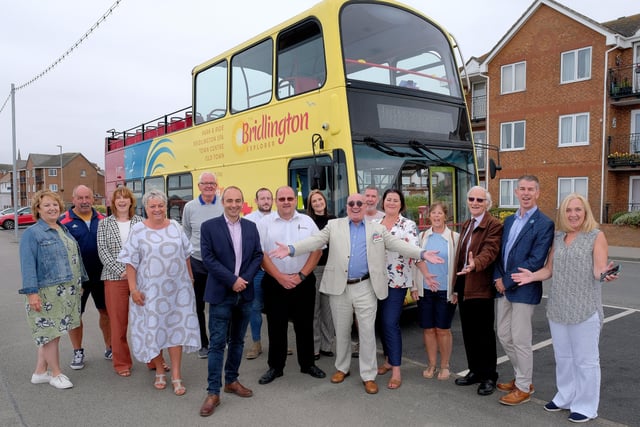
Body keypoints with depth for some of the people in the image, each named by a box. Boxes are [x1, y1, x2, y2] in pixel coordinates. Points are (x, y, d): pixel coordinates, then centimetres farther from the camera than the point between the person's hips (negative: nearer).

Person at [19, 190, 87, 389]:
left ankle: (40, 372, 26)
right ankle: (56, 373, 17)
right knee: (51, 332, 3)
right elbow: (28, 265, -14)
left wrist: (79, 283, 18)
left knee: (49, 333, 14)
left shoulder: (64, 230, 13)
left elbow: (75, 257, 19)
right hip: (47, 293, -7)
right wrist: (32, 292, -20)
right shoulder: (32, 233, -8)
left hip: (67, 292, 7)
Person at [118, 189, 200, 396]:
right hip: (151, 289, -2)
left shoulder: (175, 227, 4)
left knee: (176, 327, 3)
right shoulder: (138, 230, -4)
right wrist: (133, 289, -10)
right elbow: (131, 262, -5)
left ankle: (176, 376, 11)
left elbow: (186, 255, 11)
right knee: (154, 328, 7)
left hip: (177, 287, 2)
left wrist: (190, 278, 11)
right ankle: (159, 371, 26)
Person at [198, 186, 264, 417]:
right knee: (217, 343, -1)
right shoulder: (209, 226, -4)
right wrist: (232, 280, -16)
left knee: (237, 340, 14)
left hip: (245, 292, 4)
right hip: (221, 293, -4)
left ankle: (231, 381, 29)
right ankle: (213, 392, 8)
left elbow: (258, 256, 5)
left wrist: (245, 279, -10)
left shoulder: (251, 227, 8)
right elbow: (208, 258, -11)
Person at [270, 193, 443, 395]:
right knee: (341, 331, 14)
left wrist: (422, 254, -13)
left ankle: (368, 375, 15)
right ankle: (342, 368, 33)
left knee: (367, 332, 3)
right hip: (340, 288, 1)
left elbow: (398, 244, 0)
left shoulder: (377, 229, 7)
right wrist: (291, 249, -23)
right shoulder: (334, 225, 4)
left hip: (365, 288, 0)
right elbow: (314, 241, -6)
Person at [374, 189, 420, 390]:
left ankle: (396, 370, 0)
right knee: (382, 322, 13)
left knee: (391, 324, -8)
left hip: (397, 281, -5)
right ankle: (389, 360, 29)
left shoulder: (408, 225, -3)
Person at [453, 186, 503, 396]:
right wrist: (456, 284, 16)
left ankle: (489, 377, 17)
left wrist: (475, 264, -46)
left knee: (484, 333, 3)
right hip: (463, 284, 8)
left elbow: (489, 251, -26)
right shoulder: (466, 225, 17)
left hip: (481, 286, -8)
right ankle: (475, 371, 29)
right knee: (468, 332, 15)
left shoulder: (494, 226, -10)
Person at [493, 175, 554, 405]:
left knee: (520, 339, 2)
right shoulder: (509, 220, 12)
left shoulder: (544, 224, -10)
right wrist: (497, 278, -2)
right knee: (504, 335, 15)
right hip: (503, 287, 7)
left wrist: (507, 281, -15)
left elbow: (536, 261, -17)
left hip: (523, 289, -7)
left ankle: (523, 387, 18)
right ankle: (521, 376, 33)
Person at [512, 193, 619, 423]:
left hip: (585, 308, -5)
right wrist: (533, 276, -7)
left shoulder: (596, 236, -4)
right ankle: (566, 397, 33)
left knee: (585, 359, 5)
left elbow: (598, 270, -14)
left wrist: (604, 274, -35)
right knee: (563, 356, 16)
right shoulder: (557, 237, 9)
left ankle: (585, 405, 20)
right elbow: (549, 269, 10)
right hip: (557, 307, 5)